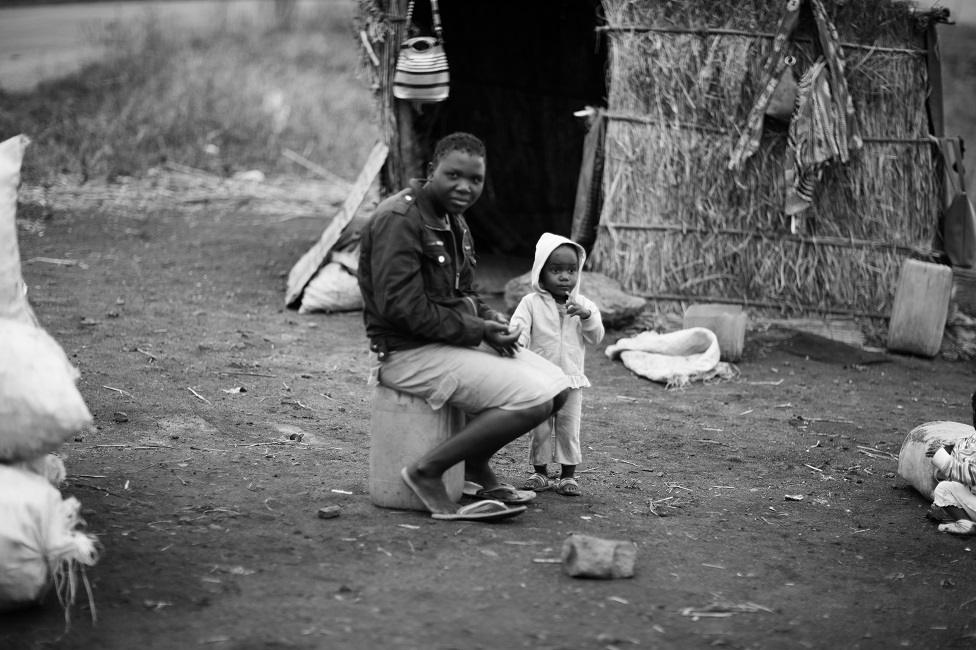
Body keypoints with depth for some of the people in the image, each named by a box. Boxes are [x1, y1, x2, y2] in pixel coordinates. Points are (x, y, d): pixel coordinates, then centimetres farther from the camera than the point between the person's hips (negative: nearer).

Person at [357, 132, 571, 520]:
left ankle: (476, 466, 20)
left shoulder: (453, 220, 16)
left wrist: (491, 320, -1)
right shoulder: (398, 220, -16)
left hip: (458, 340, 10)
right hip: (410, 352, -10)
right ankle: (427, 472, -13)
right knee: (533, 399, -21)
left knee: (557, 388, 5)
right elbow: (402, 307, -23)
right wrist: (477, 331, -19)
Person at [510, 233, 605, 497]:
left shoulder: (583, 305, 4)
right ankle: (540, 472, 18)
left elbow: (596, 337, 0)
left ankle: (568, 474, 11)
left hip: (572, 380, 1)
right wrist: (516, 345, -35)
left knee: (568, 428, 2)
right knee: (540, 429, 5)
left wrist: (587, 316, -17)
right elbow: (518, 326, -13)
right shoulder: (532, 303, -3)